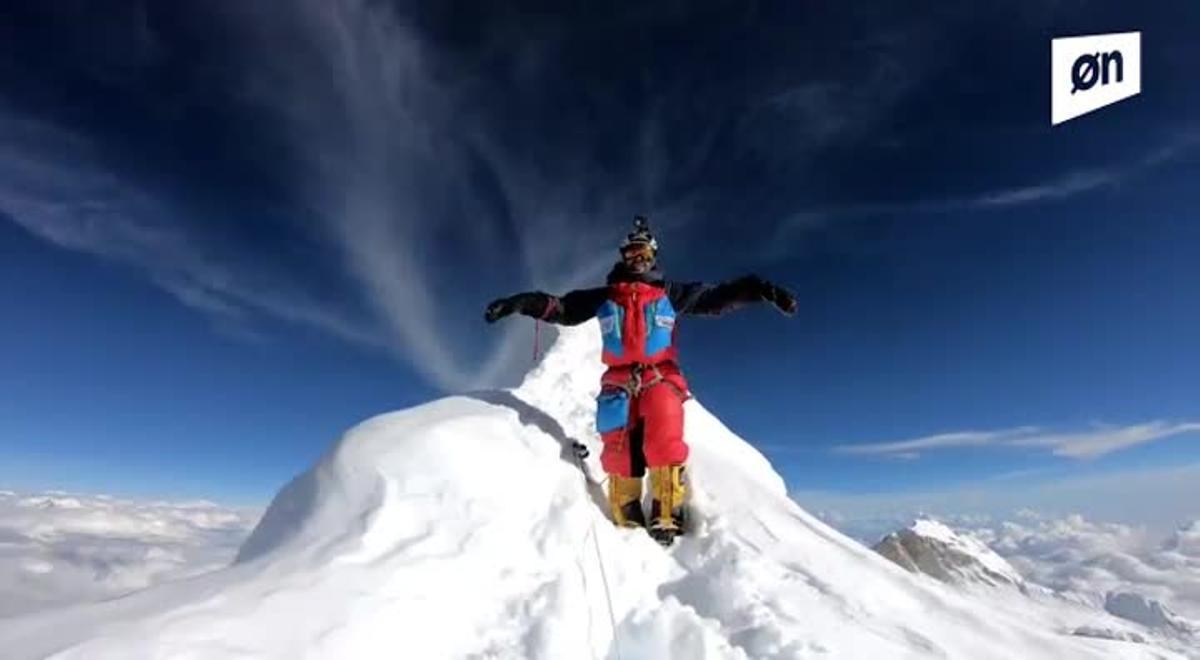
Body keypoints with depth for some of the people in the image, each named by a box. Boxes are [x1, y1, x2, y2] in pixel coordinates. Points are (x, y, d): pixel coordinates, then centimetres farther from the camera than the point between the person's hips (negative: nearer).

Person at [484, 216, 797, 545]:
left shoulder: (671, 293, 15)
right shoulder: (605, 296, 18)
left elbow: (717, 297, 9)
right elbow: (561, 307, 14)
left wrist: (761, 289, -4)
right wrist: (520, 303, 2)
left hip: (660, 378, -1)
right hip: (618, 382, 2)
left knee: (664, 445, -24)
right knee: (619, 453, -10)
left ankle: (666, 519, -16)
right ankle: (628, 526, -2)